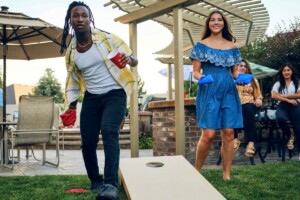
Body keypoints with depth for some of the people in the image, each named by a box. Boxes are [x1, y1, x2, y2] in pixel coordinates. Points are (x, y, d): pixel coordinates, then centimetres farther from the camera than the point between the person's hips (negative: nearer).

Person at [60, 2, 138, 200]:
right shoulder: (70, 51, 4)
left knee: (109, 131, -27)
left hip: (114, 94, -4)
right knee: (87, 142, 1)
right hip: (91, 98, 4)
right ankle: (96, 181, 25)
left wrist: (129, 59, -28)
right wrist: (72, 105, 10)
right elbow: (73, 80, 16)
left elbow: (134, 60, -4)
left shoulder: (107, 38, -8)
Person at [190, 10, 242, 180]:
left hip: (229, 91, 3)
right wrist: (199, 76, -19)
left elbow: (235, 71, 17)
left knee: (228, 133, 1)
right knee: (208, 134, -10)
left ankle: (227, 174, 11)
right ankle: (196, 170, 10)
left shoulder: (232, 47, 14)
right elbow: (195, 71, 3)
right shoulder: (201, 45, 5)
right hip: (209, 92, -3)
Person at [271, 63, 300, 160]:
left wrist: (284, 96, -1)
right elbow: (274, 96, 1)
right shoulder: (278, 83, 17)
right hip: (282, 106, 1)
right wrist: (288, 100, -7)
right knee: (280, 118, -33)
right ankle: (289, 136, -4)